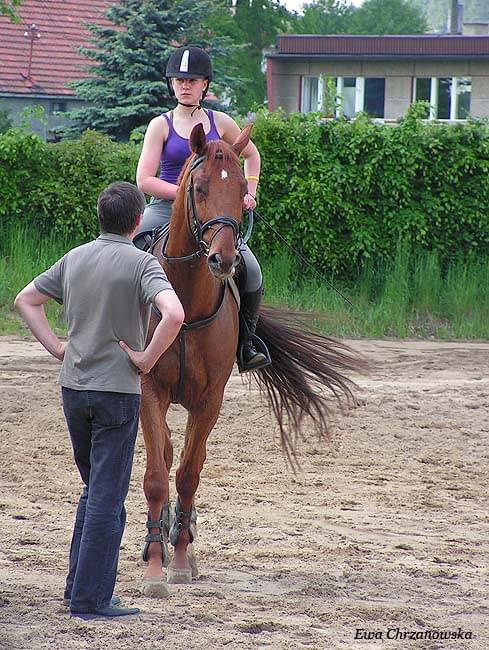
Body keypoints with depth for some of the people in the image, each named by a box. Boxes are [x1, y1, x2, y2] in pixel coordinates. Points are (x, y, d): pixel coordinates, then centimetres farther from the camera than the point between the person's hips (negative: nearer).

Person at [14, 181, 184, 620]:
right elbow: (173, 314, -28)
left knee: (95, 490, 21)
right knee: (107, 497, 0)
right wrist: (148, 360, -17)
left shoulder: (75, 258, 6)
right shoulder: (141, 263, -12)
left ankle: (79, 586, 23)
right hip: (117, 391, -6)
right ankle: (90, 599, 0)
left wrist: (56, 347, 11)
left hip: (73, 387, 6)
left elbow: (25, 300, 16)